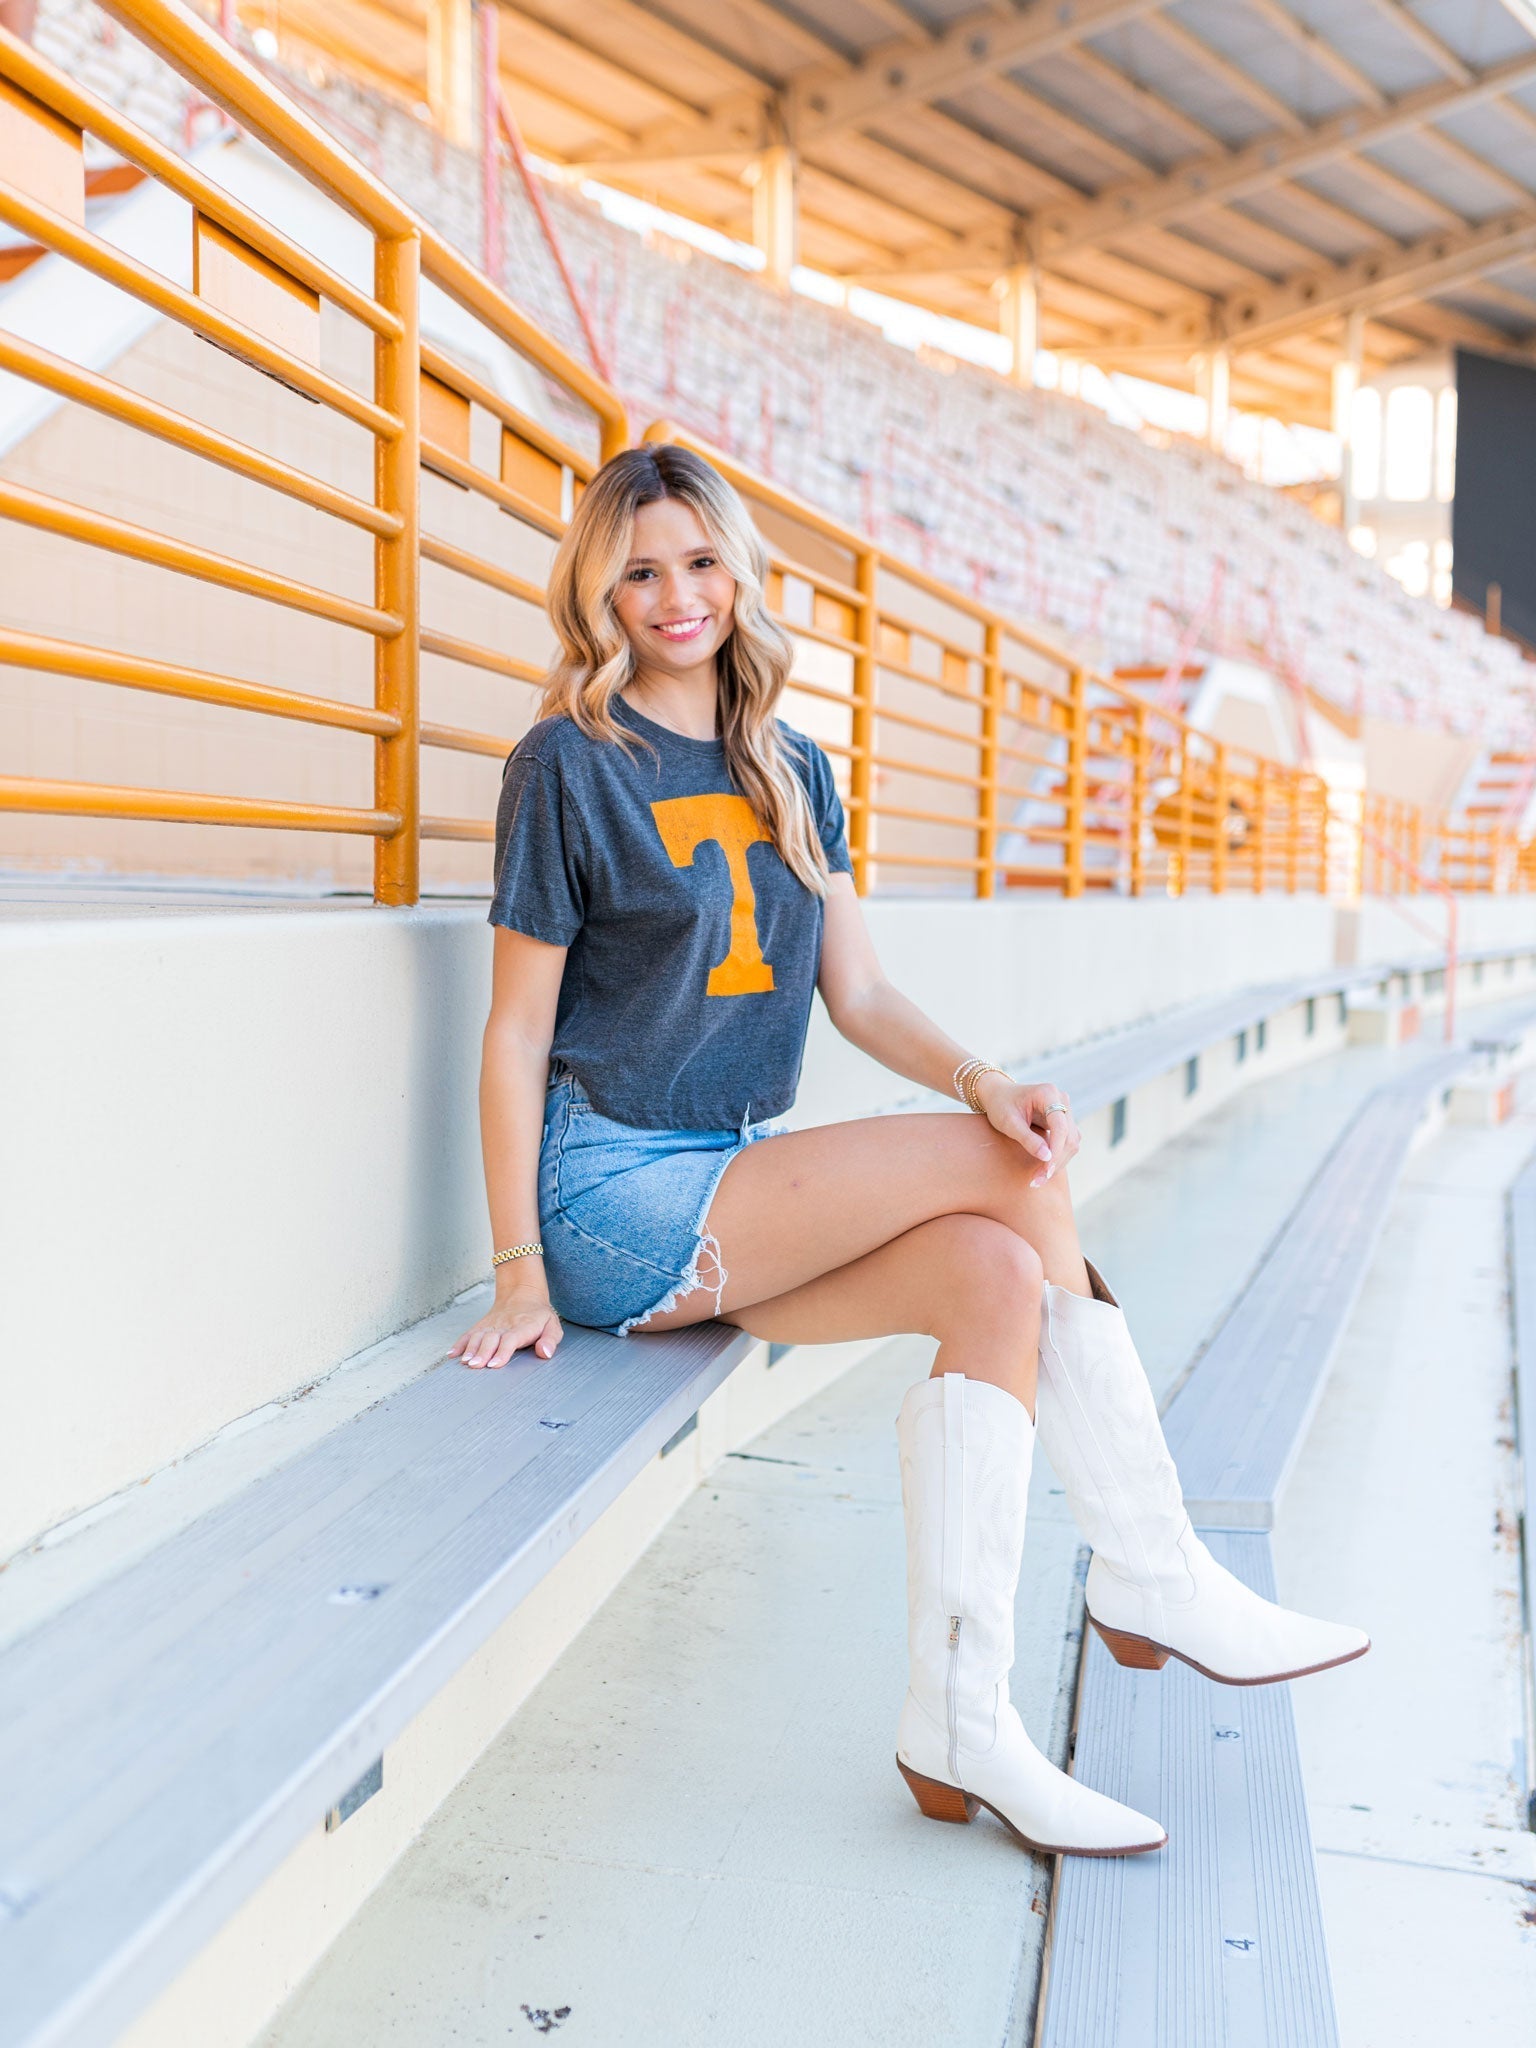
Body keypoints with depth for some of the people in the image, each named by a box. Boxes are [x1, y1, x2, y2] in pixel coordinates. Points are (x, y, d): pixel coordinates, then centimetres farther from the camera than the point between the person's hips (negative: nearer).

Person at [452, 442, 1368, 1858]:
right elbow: (516, 1030, -6)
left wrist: (978, 1078, -11)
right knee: (1015, 1172, -18)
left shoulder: (796, 774, 14)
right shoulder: (568, 766, -5)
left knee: (996, 1275, -20)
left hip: (744, 1183, 6)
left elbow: (859, 993, 9)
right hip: (614, 1195, -6)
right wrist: (519, 1271, -10)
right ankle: (1158, 1578, -7)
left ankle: (960, 1718, -14)